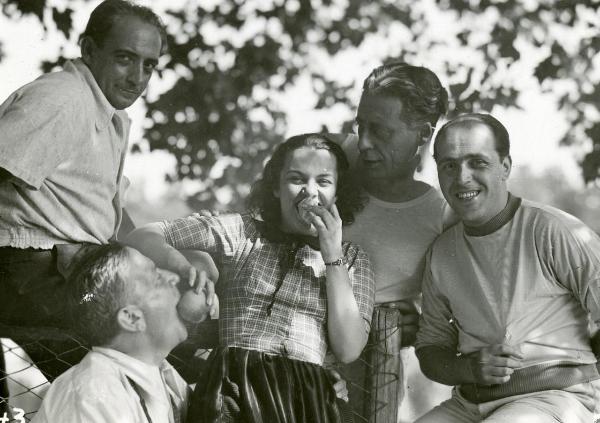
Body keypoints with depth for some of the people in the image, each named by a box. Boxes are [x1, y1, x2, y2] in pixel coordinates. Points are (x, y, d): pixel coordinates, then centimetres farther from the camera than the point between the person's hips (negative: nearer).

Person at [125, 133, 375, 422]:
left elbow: (348, 350, 3)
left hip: (307, 396, 1)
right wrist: (183, 266, -10)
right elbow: (141, 238, 9)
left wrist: (333, 257, 0)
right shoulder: (240, 231, 12)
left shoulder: (353, 259, 16)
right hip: (234, 385, -1)